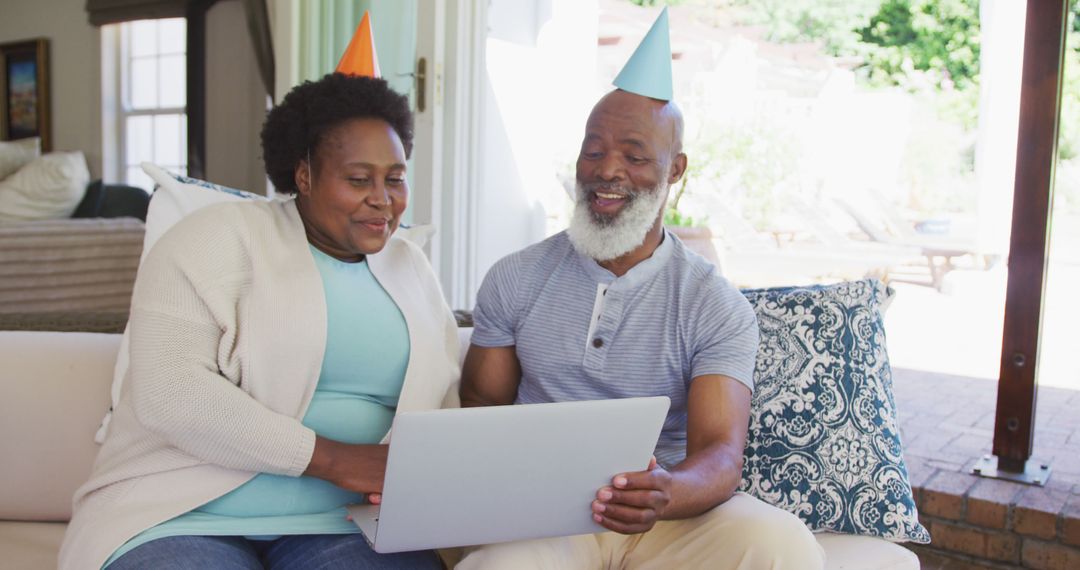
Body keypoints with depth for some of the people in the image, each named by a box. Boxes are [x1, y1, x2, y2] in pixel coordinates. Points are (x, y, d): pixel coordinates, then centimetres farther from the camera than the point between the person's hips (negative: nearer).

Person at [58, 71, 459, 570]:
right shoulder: (222, 236, -5)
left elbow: (442, 403, 12)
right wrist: (332, 458, -21)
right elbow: (169, 389, -16)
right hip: (187, 517, -3)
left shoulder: (411, 268, 12)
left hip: (340, 522, 4)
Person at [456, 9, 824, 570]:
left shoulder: (717, 307, -3)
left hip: (673, 514, 1)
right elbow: (483, 409, 9)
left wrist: (668, 493, -36)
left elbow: (720, 453, -12)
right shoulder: (513, 281, 4)